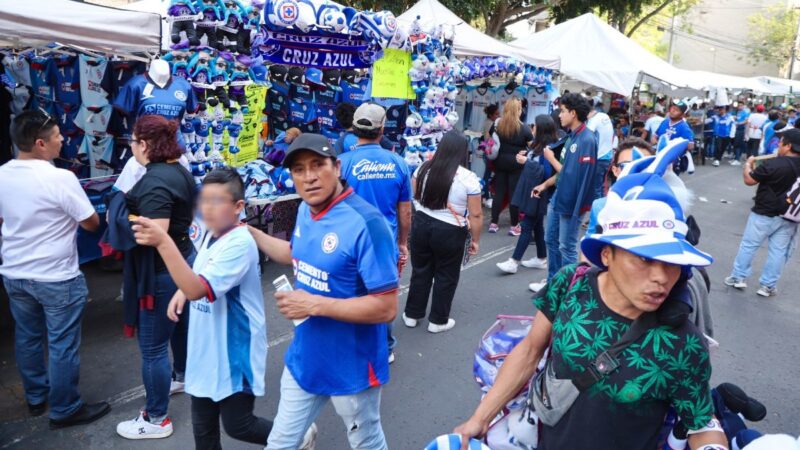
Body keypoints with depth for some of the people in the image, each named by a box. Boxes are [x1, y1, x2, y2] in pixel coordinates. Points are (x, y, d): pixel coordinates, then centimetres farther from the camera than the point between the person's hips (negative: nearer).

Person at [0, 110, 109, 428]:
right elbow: (92, 223, -13)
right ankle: (65, 410, 18)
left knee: (27, 338, 20)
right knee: (62, 345, 6)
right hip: (56, 278, -7)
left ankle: (36, 398, 37)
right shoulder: (61, 178, -22)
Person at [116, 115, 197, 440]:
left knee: (153, 348, 3)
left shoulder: (155, 182, -25)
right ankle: (183, 375, 52)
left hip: (161, 271, -10)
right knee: (180, 324, 29)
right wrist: (135, 211, 14)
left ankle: (156, 420, 16)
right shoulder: (179, 171, 5)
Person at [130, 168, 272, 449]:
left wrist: (163, 242, -41)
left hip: (234, 351, -8)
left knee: (237, 425, 7)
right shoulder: (211, 234, 3)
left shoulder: (240, 243, -25)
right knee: (202, 424, 18)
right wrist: (182, 292, 1)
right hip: (206, 349, 8)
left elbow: (197, 289, -35)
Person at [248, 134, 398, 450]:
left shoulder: (366, 223, -28)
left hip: (351, 366, -6)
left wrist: (315, 304, -27)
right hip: (305, 358, 6)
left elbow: (386, 308, -27)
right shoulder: (306, 210, -3)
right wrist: (247, 231, 9)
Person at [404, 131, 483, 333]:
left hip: (421, 224, 4)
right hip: (450, 232, -4)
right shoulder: (468, 178, -14)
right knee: (446, 276, 12)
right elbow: (475, 215, -12)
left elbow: (414, 197, 11)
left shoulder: (424, 168, -2)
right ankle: (438, 320, 23)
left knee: (420, 271, 17)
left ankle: (412, 314, 27)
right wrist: (475, 240, -1)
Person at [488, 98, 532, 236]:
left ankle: (493, 224, 10)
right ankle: (514, 226, 8)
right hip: (516, 164, -3)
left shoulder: (498, 125, 1)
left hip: (500, 162, 3)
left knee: (499, 193, 7)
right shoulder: (523, 129, -9)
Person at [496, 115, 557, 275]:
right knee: (537, 226, 16)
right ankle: (541, 259, 27)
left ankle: (514, 262, -5)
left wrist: (527, 162, -19)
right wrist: (526, 157, -1)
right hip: (532, 191, 10)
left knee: (527, 227, -7)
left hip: (538, 194, -10)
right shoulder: (539, 146, 10)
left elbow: (547, 172, -24)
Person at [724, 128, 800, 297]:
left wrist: (748, 165, 7)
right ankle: (768, 285, 14)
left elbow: (749, 180, -11)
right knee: (779, 251, 9)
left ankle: (739, 277, 16)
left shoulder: (773, 164, -21)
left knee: (748, 245, 9)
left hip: (765, 214, -5)